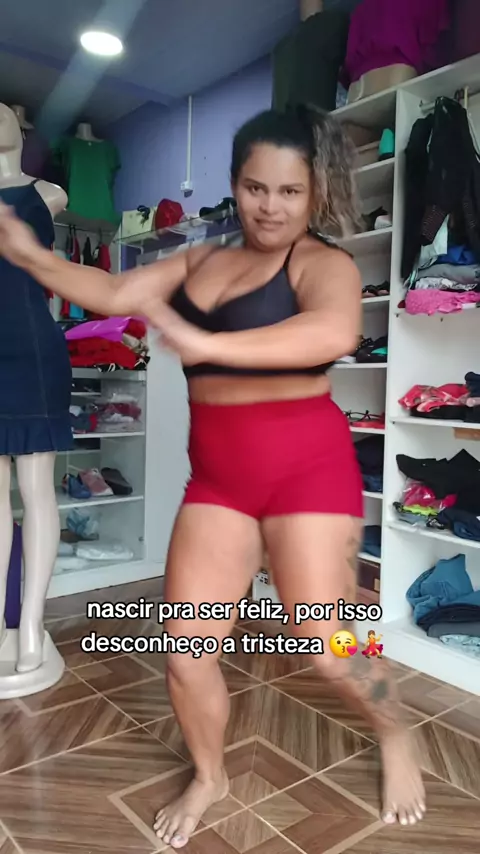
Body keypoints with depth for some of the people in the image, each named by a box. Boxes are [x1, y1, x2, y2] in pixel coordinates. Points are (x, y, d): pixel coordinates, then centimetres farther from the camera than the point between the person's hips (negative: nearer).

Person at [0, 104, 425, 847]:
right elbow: (114, 293, 8)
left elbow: (335, 333, -31)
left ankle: (395, 736, 38)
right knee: (185, 651, 6)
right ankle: (209, 778, 36)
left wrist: (205, 344, -35)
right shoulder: (202, 260, 10)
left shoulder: (322, 262, -9)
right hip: (217, 475, 5)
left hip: (307, 466, -5)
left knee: (327, 650, 3)